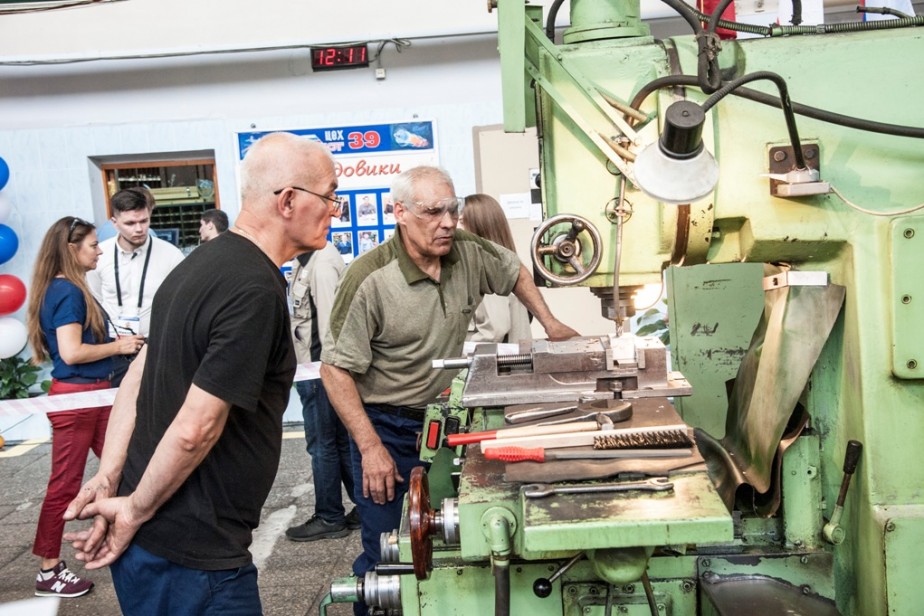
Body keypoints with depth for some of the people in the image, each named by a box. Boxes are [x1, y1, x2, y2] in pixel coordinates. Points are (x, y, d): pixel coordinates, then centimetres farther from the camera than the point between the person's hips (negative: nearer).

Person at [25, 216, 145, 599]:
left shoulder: (67, 289, 11)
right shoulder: (67, 292, -17)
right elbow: (72, 352, -23)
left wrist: (116, 342, 8)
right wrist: (117, 347, -13)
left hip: (91, 394, 9)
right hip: (74, 397, -9)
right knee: (65, 484, 2)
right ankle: (49, 572, 15)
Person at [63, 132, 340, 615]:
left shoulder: (207, 259, 7)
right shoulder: (256, 290, -24)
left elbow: (139, 373, 10)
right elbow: (195, 429, -25)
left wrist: (109, 476, 5)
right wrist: (136, 512, -10)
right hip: (192, 557, -9)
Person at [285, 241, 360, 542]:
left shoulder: (323, 263, -17)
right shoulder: (305, 260, 12)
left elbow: (328, 320, -20)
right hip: (311, 366, 9)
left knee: (323, 444, 2)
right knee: (341, 441, 15)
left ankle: (330, 518, 15)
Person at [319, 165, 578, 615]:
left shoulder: (468, 253, -6)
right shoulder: (369, 279, -23)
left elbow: (515, 272, 18)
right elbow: (336, 369, -18)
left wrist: (550, 324, 14)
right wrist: (370, 447, -20)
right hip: (387, 427, -5)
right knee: (387, 556, 2)